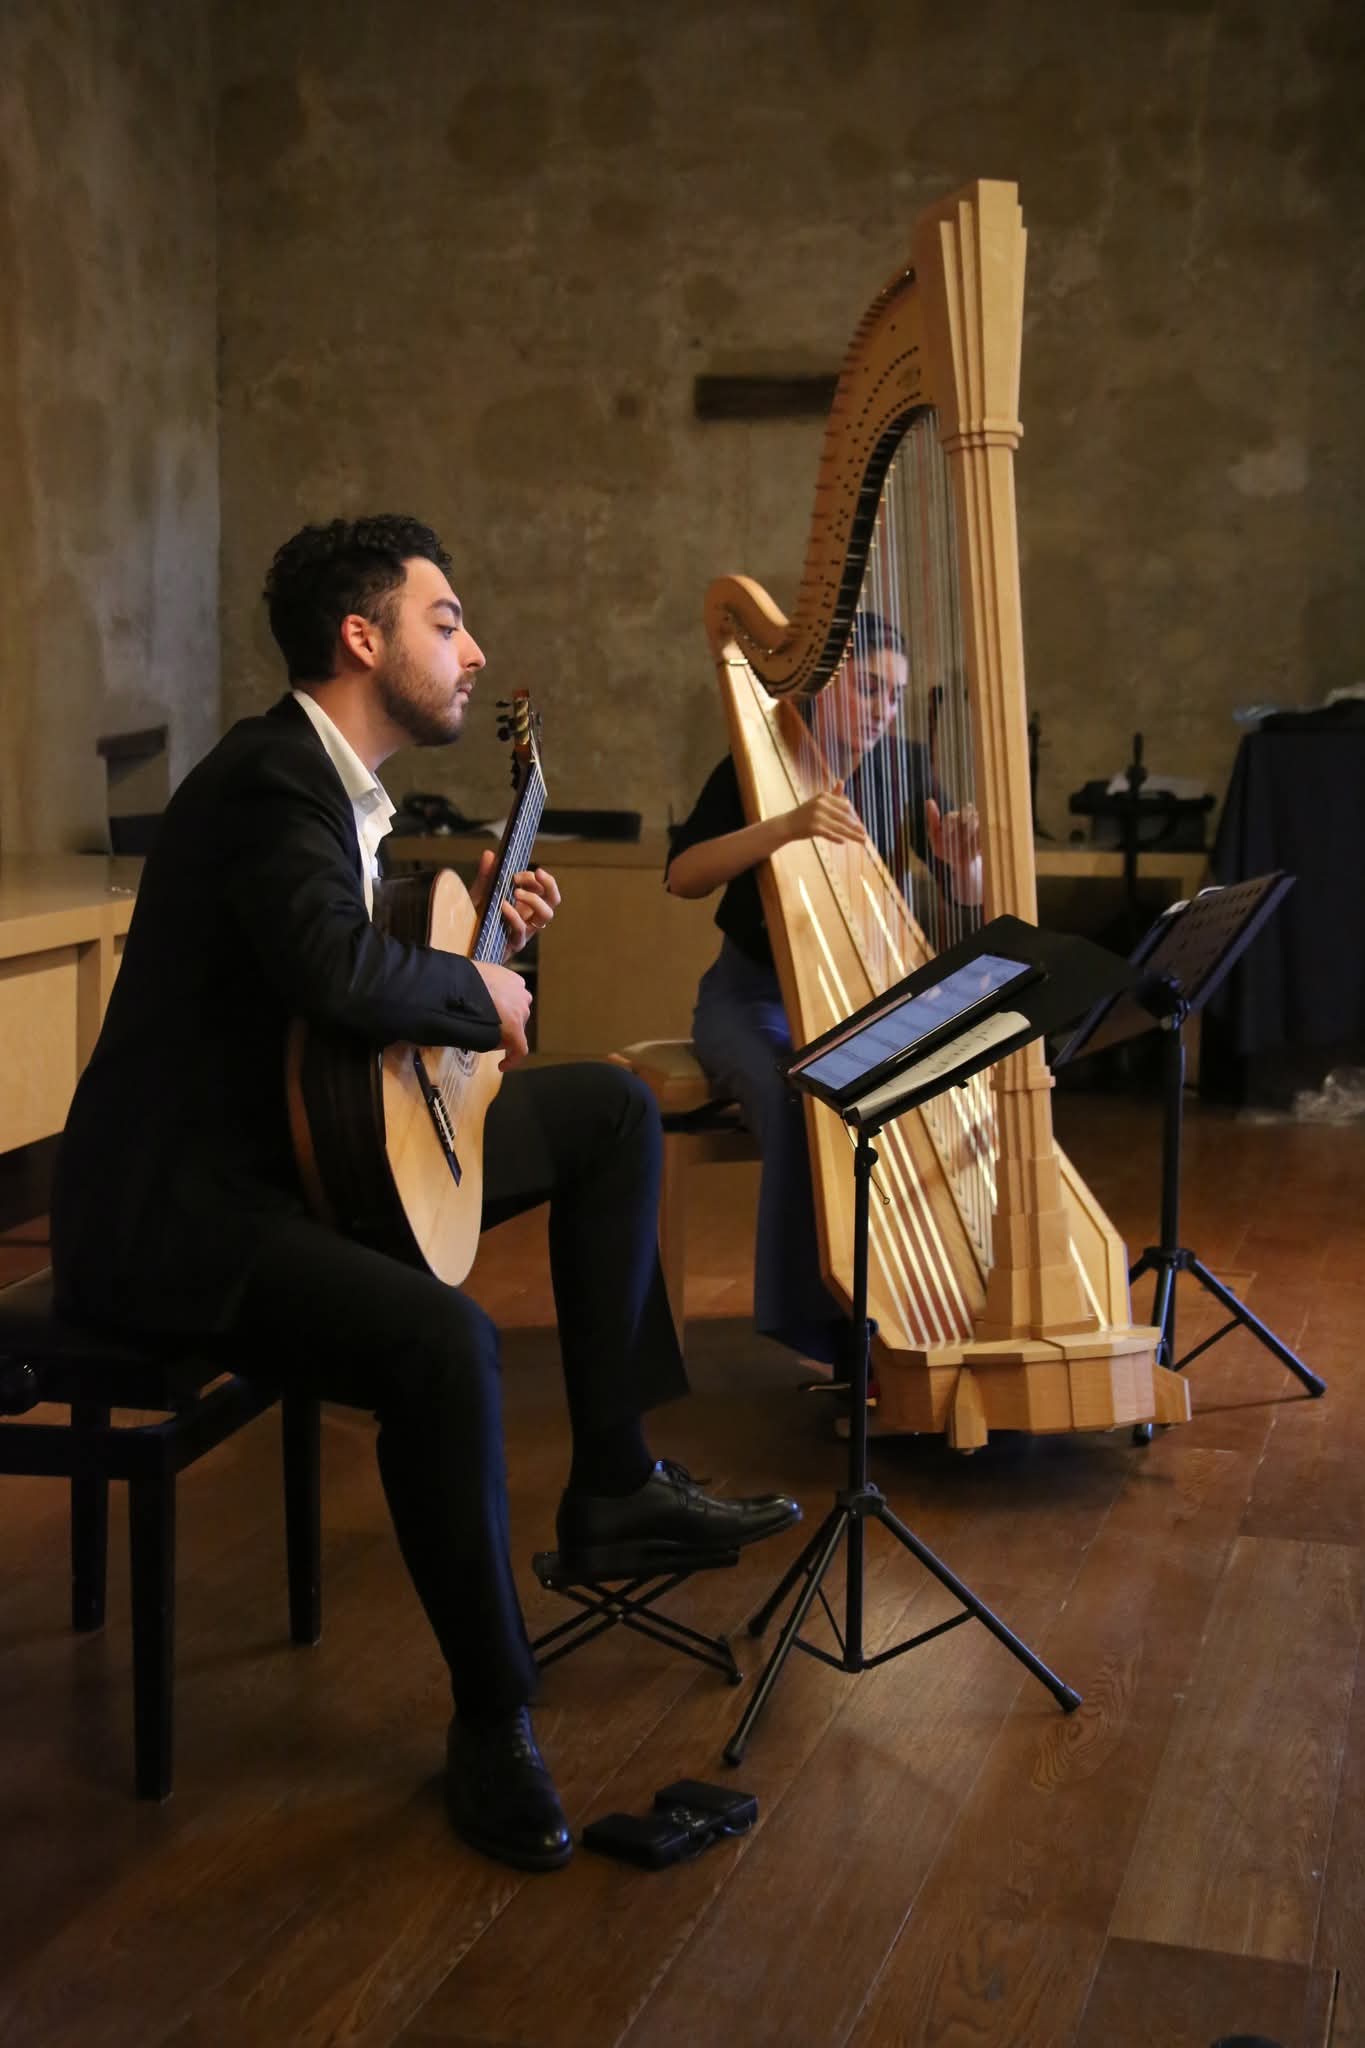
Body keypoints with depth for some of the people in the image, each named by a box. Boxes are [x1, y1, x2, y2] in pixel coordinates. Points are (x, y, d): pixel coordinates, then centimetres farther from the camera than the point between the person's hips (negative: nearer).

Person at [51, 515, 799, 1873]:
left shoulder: (340, 784, 11)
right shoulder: (269, 778, -20)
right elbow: (337, 970, -38)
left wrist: (481, 927, 9)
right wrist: (479, 994, -20)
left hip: (312, 1151, 11)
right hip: (177, 1209, -11)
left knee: (614, 1107, 12)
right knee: (444, 1340, -36)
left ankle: (613, 1483, 11)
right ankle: (492, 1721, -14)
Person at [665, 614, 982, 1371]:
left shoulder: (904, 765, 2)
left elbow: (964, 897, -3)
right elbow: (682, 875, -22)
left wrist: (961, 857, -27)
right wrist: (786, 825, -36)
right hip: (757, 994, -3)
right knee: (800, 1100, -33)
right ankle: (821, 1328, -24)